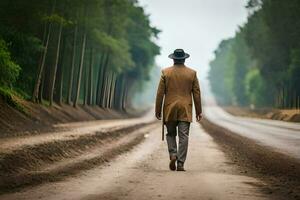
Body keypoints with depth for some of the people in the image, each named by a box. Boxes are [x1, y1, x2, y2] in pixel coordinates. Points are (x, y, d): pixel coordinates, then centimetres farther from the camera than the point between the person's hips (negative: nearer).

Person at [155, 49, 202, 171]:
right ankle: (180, 163, -3)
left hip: (169, 109, 0)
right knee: (183, 136, 0)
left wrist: (158, 110, 5)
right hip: (185, 110, 0)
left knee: (170, 134, 15)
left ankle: (173, 154, -5)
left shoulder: (165, 72, 0)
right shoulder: (192, 73, 2)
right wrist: (199, 111, 9)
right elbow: (196, 93, 4)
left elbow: (160, 93, -1)